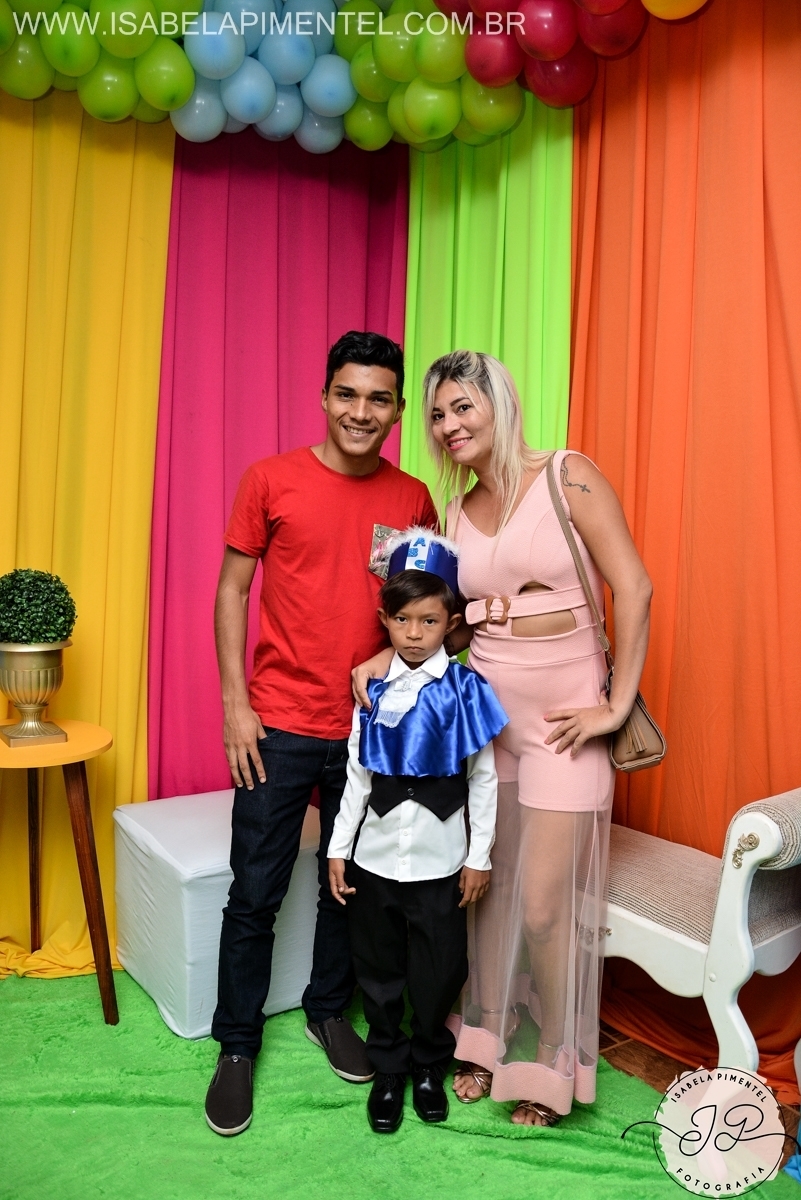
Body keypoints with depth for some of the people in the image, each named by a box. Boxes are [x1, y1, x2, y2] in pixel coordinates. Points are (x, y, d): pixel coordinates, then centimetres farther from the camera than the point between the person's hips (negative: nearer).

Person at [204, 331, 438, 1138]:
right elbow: (232, 590, -2)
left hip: (370, 729, 3)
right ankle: (237, 1046, 29)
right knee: (255, 895, 8)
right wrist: (234, 702, -6)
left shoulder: (414, 500, 2)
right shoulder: (271, 480, -4)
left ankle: (328, 1009, 41)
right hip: (279, 726, -2)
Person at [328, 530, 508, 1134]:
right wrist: (339, 849, 3)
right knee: (380, 971, 15)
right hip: (375, 858, 2)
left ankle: (431, 1065, 38)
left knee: (438, 973, 12)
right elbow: (358, 776, 3)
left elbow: (483, 778, -4)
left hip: (439, 862, -2)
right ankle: (389, 1068, 37)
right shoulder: (374, 692, -2)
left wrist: (480, 856, -3)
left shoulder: (466, 691, -9)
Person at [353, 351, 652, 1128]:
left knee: (545, 903, 1)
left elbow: (633, 588, -11)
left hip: (562, 718, -5)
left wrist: (617, 706, -13)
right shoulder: (456, 515, 8)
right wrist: (386, 657, -7)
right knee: (487, 883, 14)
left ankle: (554, 1062, 27)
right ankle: (485, 1036, 36)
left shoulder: (567, 478, -8)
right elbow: (452, 622, 10)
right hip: (485, 710, 5)